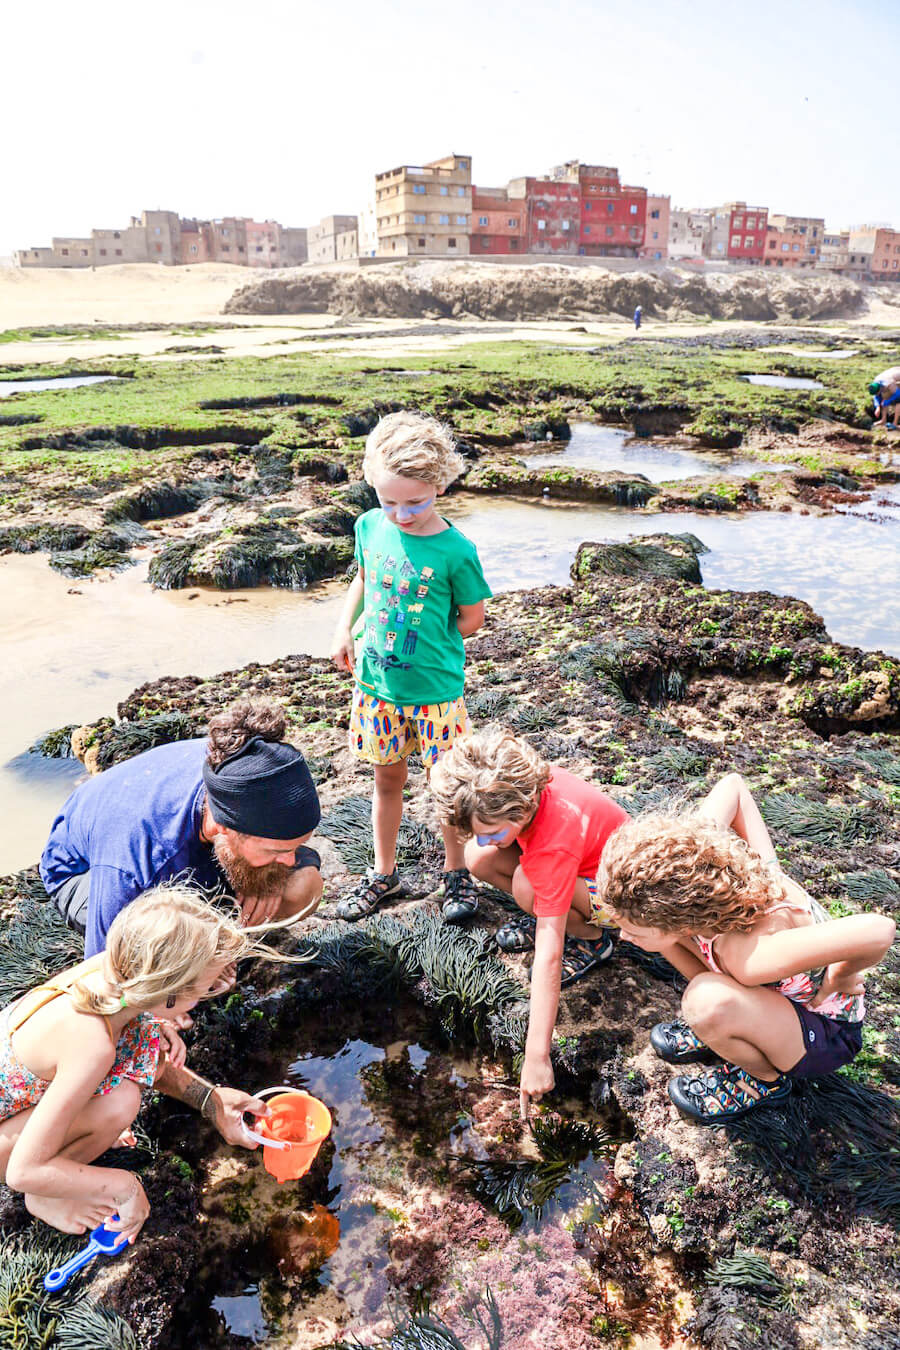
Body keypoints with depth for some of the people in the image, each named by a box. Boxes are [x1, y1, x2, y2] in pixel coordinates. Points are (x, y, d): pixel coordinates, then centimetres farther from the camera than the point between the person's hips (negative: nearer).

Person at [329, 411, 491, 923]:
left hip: (436, 688, -4)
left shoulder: (455, 550, -17)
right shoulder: (370, 526, -3)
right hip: (376, 682, 4)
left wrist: (427, 645, -5)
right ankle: (384, 874, 33)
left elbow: (472, 617, -6)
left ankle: (456, 873, 31)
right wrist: (344, 631, 6)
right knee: (387, 779, 17)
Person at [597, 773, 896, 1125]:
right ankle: (719, 1028, 11)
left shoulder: (748, 957, -43)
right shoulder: (698, 856, -26)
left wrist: (836, 980, -26)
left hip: (825, 1034, -6)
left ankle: (765, 1080, -2)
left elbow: (878, 930, -47)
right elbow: (732, 785, -11)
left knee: (707, 1000, -37)